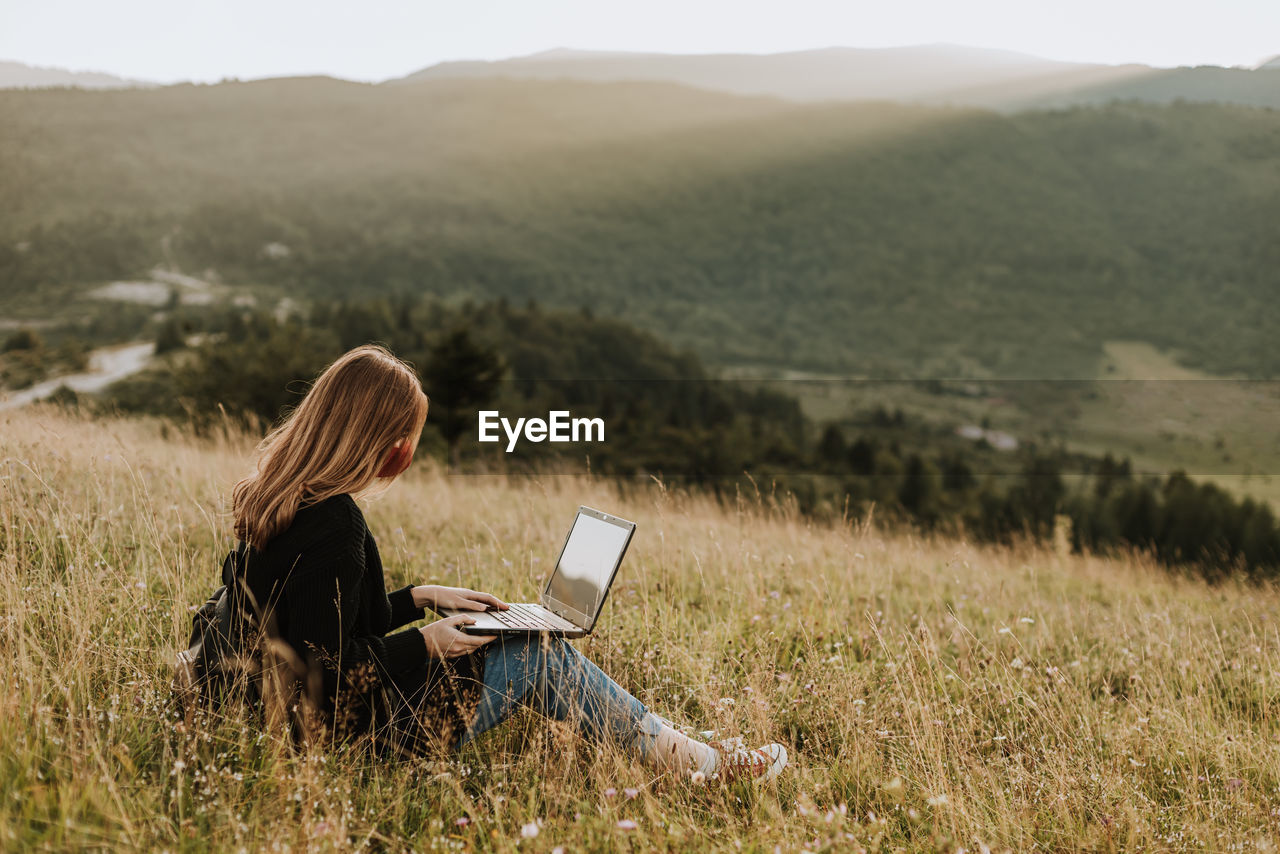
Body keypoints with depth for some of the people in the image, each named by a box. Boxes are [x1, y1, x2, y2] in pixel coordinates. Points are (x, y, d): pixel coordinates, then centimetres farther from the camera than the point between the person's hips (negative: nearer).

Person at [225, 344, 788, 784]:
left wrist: (422, 598, 12)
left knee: (534, 647, 13)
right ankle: (693, 761, 11)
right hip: (363, 729, -10)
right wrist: (426, 642, -14)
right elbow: (332, 669, -27)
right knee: (540, 655, -2)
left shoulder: (275, 497, 6)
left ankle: (675, 745, 18)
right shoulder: (332, 523, -25)